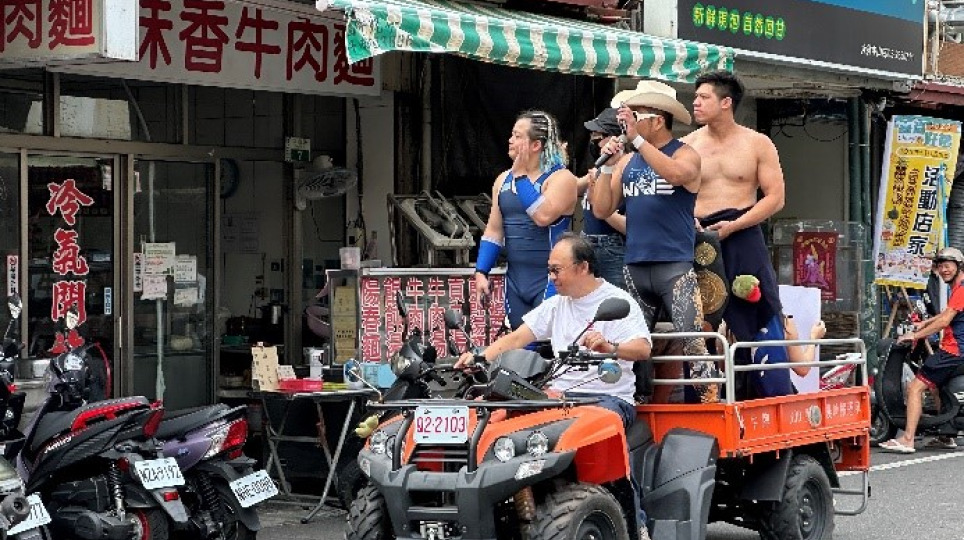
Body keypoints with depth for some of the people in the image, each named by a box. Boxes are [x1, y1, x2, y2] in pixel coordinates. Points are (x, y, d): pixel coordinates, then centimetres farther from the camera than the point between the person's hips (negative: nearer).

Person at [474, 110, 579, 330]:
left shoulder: (561, 178, -8)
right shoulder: (503, 180, 13)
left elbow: (543, 216, -24)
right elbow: (493, 230, 14)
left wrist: (521, 176, -16)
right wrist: (481, 272, 6)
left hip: (550, 279, -7)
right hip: (515, 278, 7)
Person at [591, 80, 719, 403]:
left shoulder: (685, 154, 1)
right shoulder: (627, 161, 15)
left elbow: (676, 174, -24)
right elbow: (602, 210, 9)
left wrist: (637, 139, -24)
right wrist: (607, 166, -1)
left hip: (676, 267, -6)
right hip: (634, 267, 6)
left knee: (693, 346, -13)